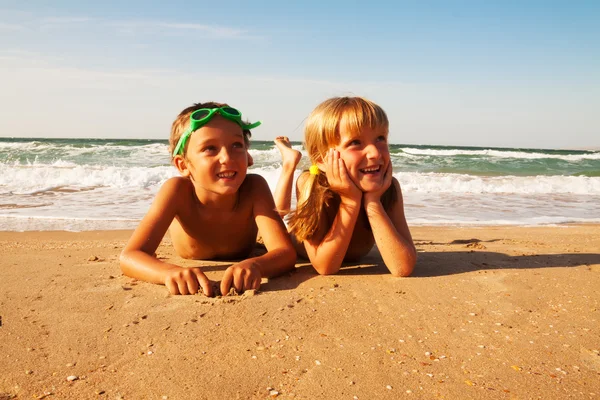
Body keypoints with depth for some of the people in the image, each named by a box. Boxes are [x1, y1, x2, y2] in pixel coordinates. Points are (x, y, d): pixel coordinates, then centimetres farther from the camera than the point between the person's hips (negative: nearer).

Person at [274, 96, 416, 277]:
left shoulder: (390, 188, -33)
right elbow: (324, 266, -41)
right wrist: (351, 200, -48)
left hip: (351, 261, 3)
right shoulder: (309, 184, -39)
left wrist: (373, 202, -46)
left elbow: (403, 268, -41)